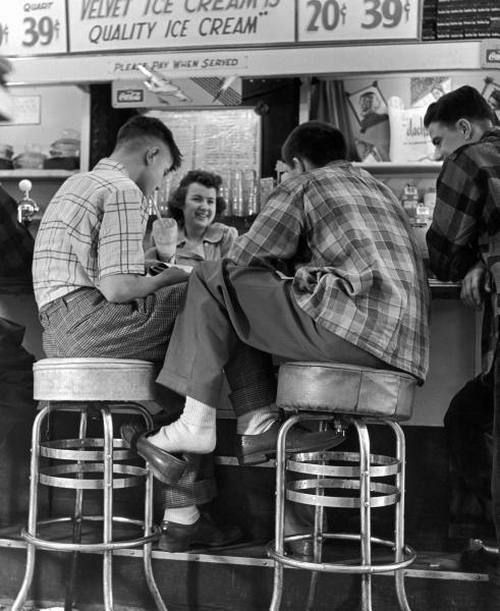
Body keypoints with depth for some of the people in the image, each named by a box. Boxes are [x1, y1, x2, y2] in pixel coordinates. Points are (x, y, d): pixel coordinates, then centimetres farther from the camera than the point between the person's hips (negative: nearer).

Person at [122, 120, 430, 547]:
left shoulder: (303, 185, 8)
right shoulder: (380, 190, 31)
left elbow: (242, 259, 6)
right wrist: (298, 269, 37)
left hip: (353, 328, -9)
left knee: (213, 281, 0)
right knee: (243, 311, 21)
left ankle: (196, 425, -4)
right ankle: (260, 425, 8)